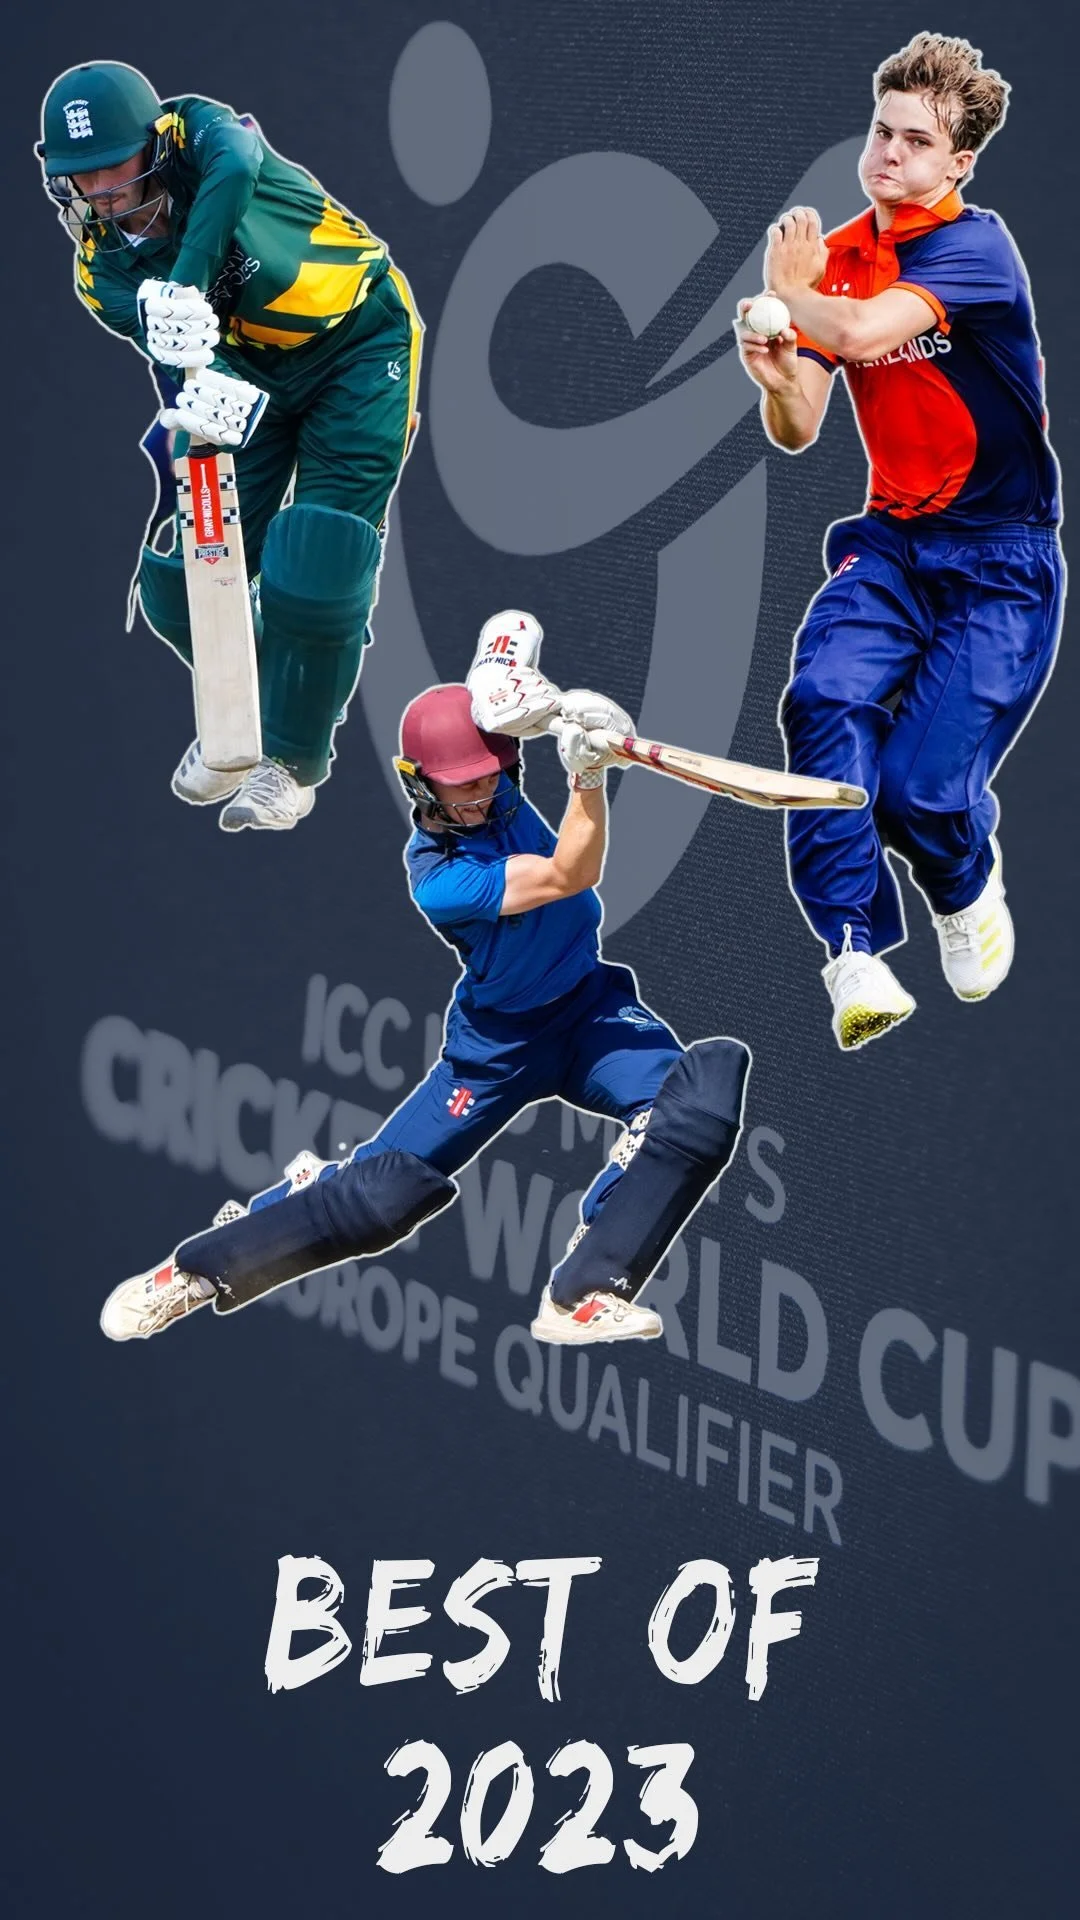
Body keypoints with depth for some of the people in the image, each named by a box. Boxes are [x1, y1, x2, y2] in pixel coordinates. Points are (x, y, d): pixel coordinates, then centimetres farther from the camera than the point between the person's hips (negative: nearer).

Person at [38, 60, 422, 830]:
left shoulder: (198, 132, -24)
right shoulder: (103, 268, -13)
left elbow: (235, 167, -48)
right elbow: (170, 340, -27)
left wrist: (185, 288, -54)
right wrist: (210, 387, -50)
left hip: (361, 343, -5)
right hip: (253, 369, 5)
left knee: (313, 565, -15)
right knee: (183, 577, -2)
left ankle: (293, 760, 4)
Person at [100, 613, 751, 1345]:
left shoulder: (493, 778, -9)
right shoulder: (437, 880, -25)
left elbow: (515, 627, -7)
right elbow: (567, 877, -33)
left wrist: (505, 684, -31)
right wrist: (589, 770, -48)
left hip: (590, 1009, 5)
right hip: (498, 1040, -5)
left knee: (700, 1105, -25)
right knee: (385, 1189, -4)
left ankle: (587, 1296, -27)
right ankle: (201, 1270, 18)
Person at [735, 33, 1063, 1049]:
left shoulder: (974, 247, -14)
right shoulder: (835, 257, 6)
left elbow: (860, 331, -31)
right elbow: (796, 431, 4)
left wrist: (789, 291, -12)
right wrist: (777, 376, -18)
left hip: (1001, 563, -5)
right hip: (891, 541, 5)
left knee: (920, 792, -14)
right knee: (825, 699, -26)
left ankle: (966, 882, 24)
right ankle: (855, 956, -25)